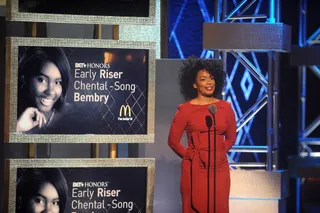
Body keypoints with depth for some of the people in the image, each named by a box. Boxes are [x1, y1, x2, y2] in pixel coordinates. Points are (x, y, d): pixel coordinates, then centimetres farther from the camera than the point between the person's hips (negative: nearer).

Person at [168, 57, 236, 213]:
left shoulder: (225, 108, 5)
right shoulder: (185, 109, -4)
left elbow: (231, 137, 17)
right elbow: (173, 141, 1)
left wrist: (218, 153, 9)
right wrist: (189, 155, 5)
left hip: (220, 168, 3)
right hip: (195, 169, -3)